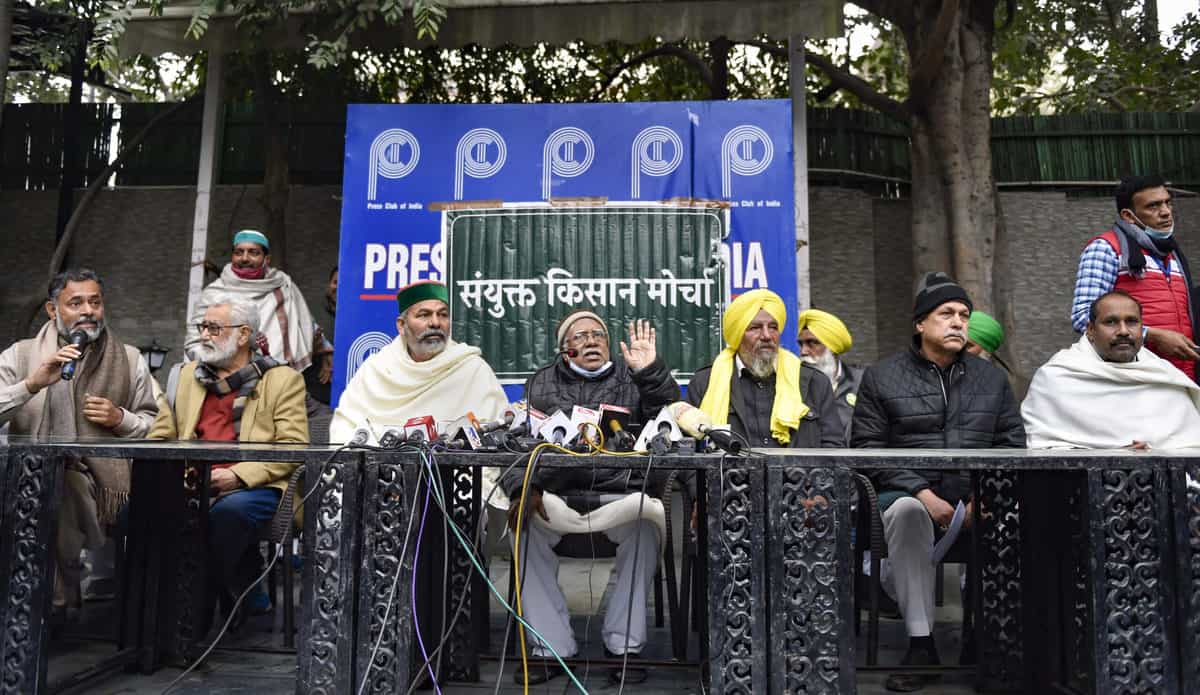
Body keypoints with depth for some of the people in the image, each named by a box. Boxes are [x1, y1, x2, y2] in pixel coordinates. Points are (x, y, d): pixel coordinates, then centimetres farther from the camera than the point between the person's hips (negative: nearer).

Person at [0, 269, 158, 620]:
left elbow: (154, 427, 17)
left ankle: (60, 594, -9)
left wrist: (120, 419, -2)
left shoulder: (130, 360, 15)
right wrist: (33, 384, -14)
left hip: (101, 482, 0)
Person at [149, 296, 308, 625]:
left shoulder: (283, 380, 8)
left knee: (226, 513, -37)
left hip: (253, 487, -5)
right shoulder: (188, 375, 25)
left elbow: (293, 447, -3)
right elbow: (159, 437, 20)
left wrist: (237, 474, -15)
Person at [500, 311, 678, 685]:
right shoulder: (541, 384, 17)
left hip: (621, 496, -1)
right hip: (556, 496, 1)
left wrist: (651, 373, -19)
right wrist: (523, 487, -12)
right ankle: (552, 648, -17)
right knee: (526, 527, -28)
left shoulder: (632, 377, 14)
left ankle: (624, 644, -18)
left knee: (645, 524, -32)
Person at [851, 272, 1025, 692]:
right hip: (908, 493, -3)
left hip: (976, 498, 3)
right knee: (907, 511, -37)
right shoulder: (882, 377, 7)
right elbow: (867, 449, -1)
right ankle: (921, 643, -29)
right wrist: (922, 492, -14)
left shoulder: (991, 379, 18)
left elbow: (1013, 445, 11)